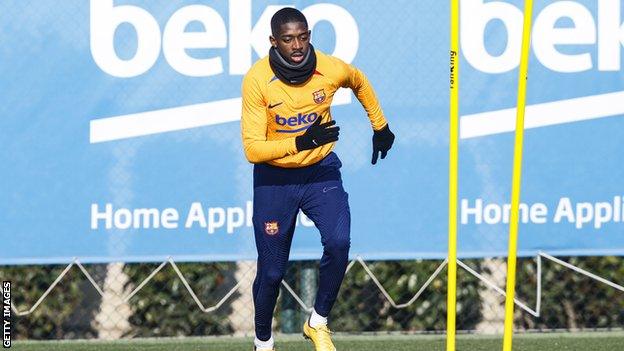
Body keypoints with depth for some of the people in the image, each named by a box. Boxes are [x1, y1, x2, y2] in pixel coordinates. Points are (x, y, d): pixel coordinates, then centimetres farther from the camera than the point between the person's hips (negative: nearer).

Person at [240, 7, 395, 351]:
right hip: (273, 179, -1)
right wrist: (301, 143, -34)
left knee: (338, 242, -23)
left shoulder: (332, 70, -13)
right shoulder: (257, 80, -20)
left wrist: (380, 127, 23)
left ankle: (318, 323, -2)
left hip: (320, 171, 1)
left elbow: (360, 83, 14)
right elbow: (252, 148, -22)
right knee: (271, 271, 3)